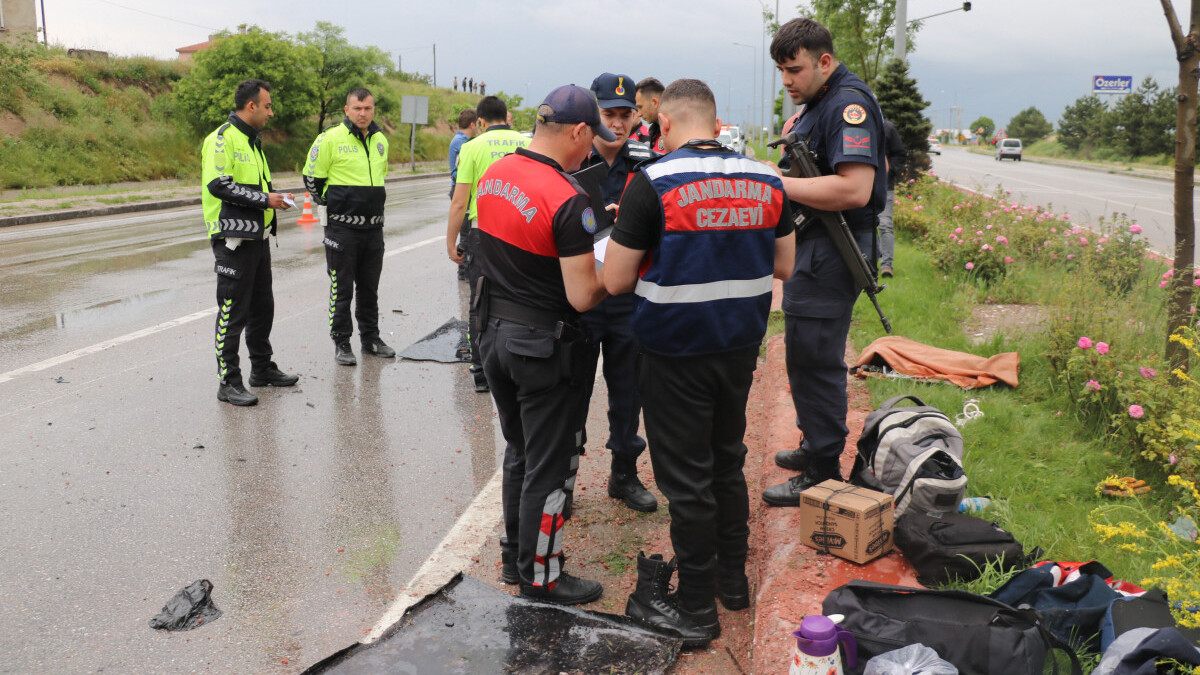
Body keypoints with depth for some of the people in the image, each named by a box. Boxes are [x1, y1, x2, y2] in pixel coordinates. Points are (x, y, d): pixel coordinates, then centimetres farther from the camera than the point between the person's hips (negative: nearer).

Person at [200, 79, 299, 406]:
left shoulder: (252, 139, 19)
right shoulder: (222, 139, -12)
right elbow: (219, 185, -22)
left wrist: (275, 196, 8)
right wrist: (265, 200, -20)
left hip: (258, 236, 10)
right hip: (234, 238, -10)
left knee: (262, 306, 17)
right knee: (233, 311, -4)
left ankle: (262, 368, 30)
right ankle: (228, 382, 2)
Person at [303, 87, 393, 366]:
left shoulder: (381, 140, 9)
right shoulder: (330, 139, -10)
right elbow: (311, 178, -4)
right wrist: (331, 204, 5)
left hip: (374, 226, 6)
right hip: (342, 227, -5)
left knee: (370, 287, 14)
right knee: (342, 288, 1)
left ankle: (370, 338, 26)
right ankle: (341, 343, 11)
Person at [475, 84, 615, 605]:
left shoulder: (494, 175, 2)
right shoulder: (568, 200, -23)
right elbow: (583, 296, -23)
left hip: (494, 332, 8)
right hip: (544, 346, -8)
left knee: (518, 452, 23)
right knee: (547, 467, 7)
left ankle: (516, 550, 38)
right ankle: (539, 576, 21)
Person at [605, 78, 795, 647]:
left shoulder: (653, 183, -16)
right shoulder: (765, 180, 1)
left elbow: (615, 281, -14)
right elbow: (784, 265, 10)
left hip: (676, 352, -5)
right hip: (740, 345, 6)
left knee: (686, 480, 6)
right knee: (727, 461, 22)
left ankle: (695, 610, 19)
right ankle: (733, 577, 36)